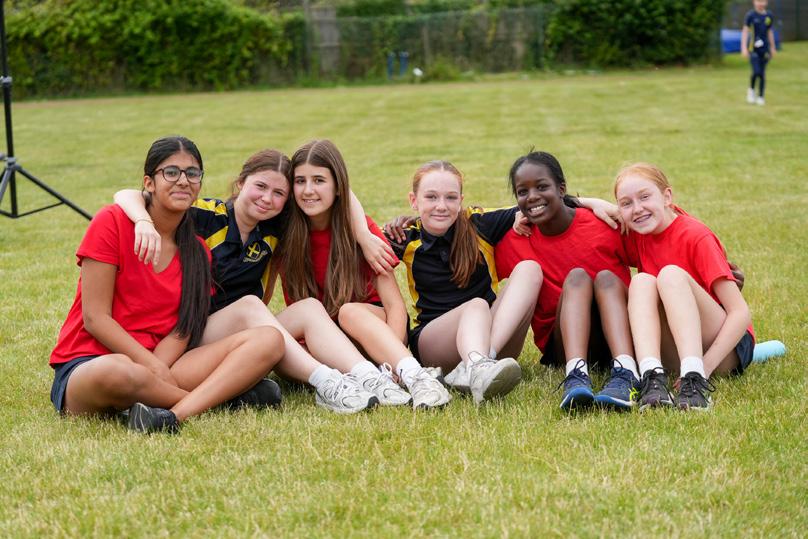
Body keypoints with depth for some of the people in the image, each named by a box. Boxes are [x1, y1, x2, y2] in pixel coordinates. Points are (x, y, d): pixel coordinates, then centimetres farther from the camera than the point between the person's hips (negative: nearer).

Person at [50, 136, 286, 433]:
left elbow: (182, 330, 2)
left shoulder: (198, 253, 11)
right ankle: (225, 392, -19)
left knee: (269, 340, -14)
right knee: (117, 373, -44)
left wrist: (156, 370, -19)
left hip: (163, 364, 5)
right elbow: (95, 318, -9)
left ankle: (176, 414, -34)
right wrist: (152, 367, -18)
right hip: (90, 362, -5)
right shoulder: (111, 222, -5)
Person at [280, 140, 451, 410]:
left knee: (349, 311, -34)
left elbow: (395, 304, -15)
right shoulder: (287, 233, -4)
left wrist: (392, 357, -33)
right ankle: (367, 378, -48)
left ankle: (415, 376, -53)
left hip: (371, 327, -2)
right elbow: (294, 306, -3)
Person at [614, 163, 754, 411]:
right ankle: (652, 378, -41)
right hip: (674, 353, 5)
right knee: (642, 281, -19)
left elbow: (741, 313, -19)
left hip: (727, 349, -5)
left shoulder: (695, 236, -13)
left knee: (671, 274, -26)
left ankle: (695, 378, -45)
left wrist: (703, 367, -29)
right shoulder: (637, 236, 4)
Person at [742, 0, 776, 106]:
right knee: (756, 72, -15)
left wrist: (772, 48, 19)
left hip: (764, 49, 3)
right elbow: (745, 31, -4)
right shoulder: (750, 15, -6)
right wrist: (744, 48, -11)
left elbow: (770, 32, 15)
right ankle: (751, 89, 12)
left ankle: (760, 97, 14)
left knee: (762, 73, 4)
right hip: (753, 48, -3)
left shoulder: (769, 16, 5)